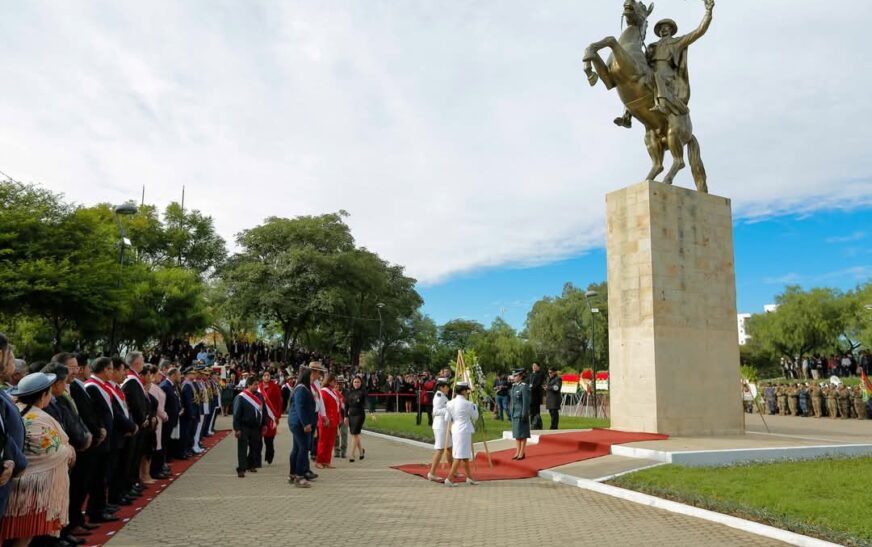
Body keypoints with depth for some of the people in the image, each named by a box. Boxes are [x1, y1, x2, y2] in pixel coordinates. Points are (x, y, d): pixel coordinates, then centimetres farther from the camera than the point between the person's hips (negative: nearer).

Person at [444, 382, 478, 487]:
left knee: (466, 455, 18)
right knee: (460, 456, -4)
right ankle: (449, 479, -8)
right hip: (464, 431, -7)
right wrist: (474, 406, 14)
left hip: (455, 430, 8)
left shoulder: (450, 403, 3)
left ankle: (469, 477, 27)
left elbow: (448, 418, 5)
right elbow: (475, 416, -1)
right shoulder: (467, 404, -14)